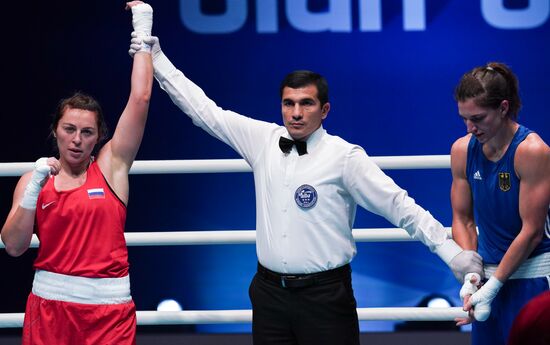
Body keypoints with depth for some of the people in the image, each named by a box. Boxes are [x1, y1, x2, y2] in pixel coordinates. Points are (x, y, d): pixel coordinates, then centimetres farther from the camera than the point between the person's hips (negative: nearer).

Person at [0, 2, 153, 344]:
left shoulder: (111, 166, 2)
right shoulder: (35, 179, 6)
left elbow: (141, 97, -4)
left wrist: (143, 30, -1)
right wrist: (34, 188, -13)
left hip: (110, 308, -1)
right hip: (50, 304, 1)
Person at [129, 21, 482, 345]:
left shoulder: (344, 156, -7)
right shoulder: (262, 139, 6)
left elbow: (399, 205, -9)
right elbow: (204, 110, 11)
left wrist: (450, 250, -16)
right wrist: (157, 59, 11)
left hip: (325, 294, -4)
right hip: (270, 291, 4)